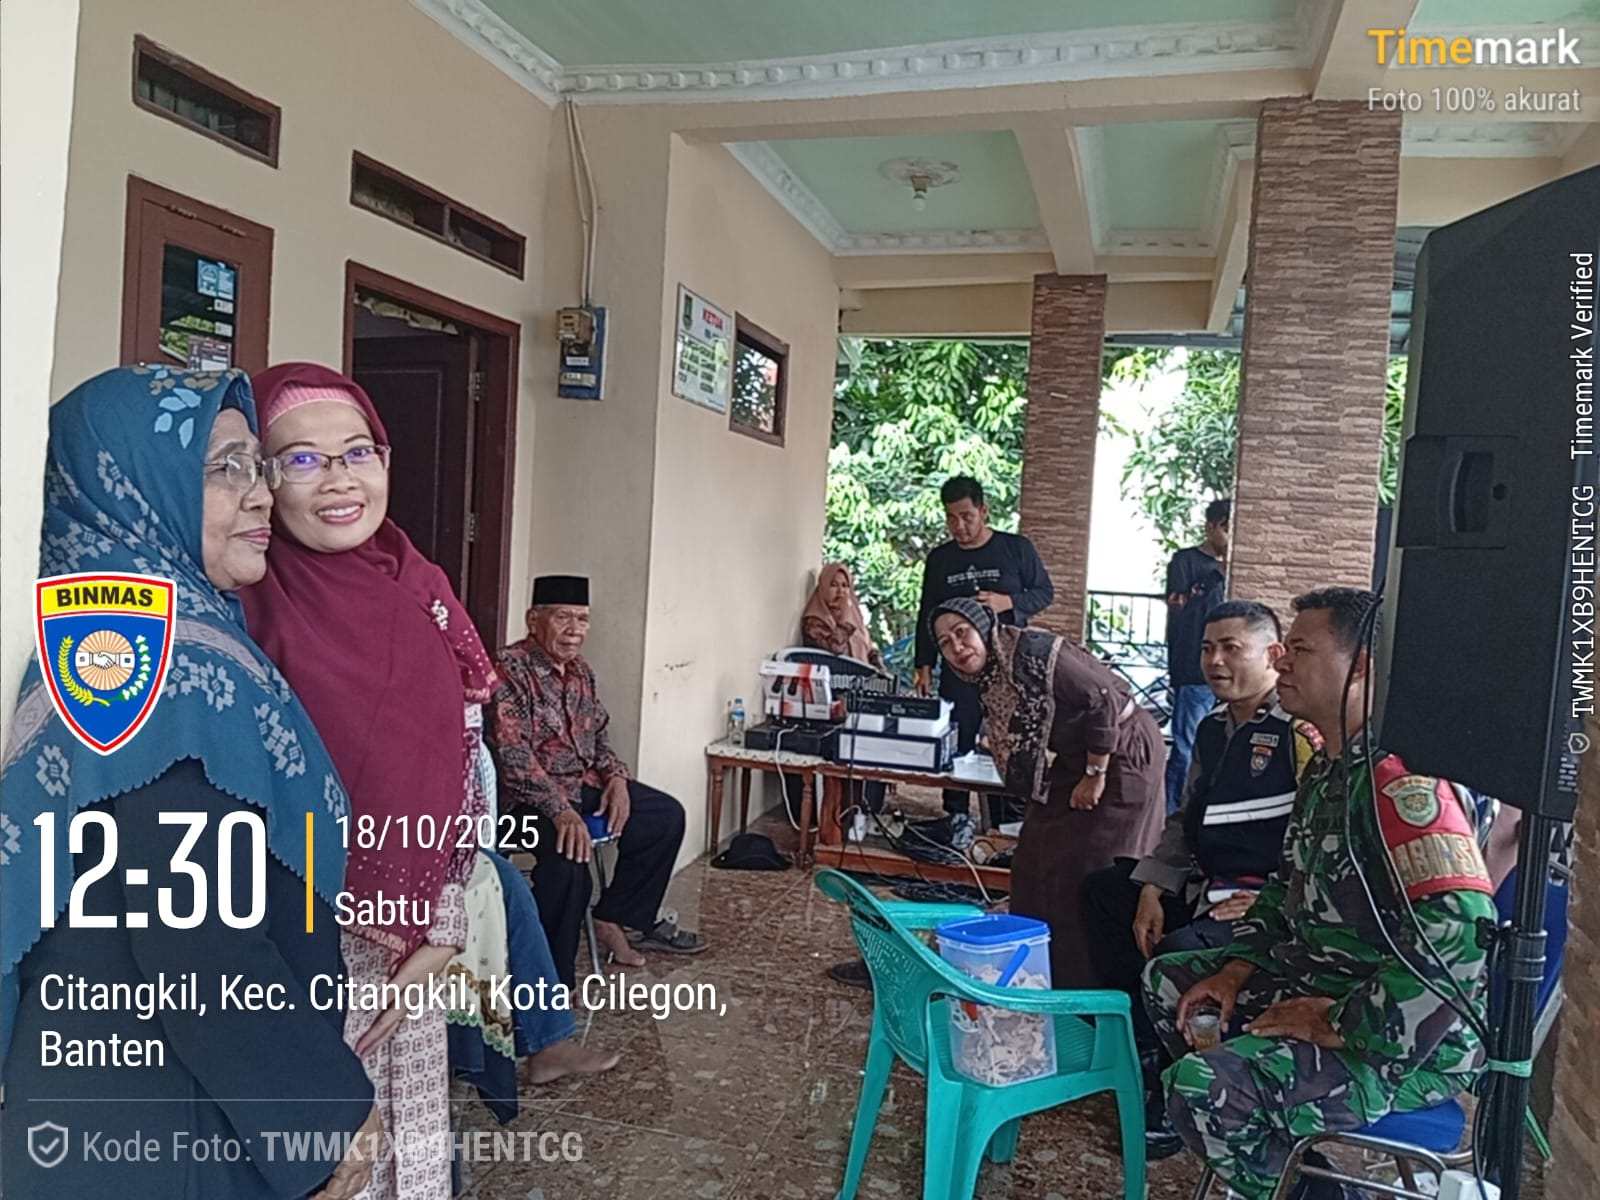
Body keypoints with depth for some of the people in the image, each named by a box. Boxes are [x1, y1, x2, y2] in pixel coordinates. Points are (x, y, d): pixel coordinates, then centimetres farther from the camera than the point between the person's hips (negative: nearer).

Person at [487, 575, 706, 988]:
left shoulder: (580, 671, 10)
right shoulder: (510, 669, -17)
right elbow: (512, 755, -25)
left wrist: (616, 776, -1)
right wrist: (560, 809, -34)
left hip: (585, 784, 9)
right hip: (529, 795, -9)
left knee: (667, 815, 11)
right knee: (569, 860, -35)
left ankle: (616, 918, 18)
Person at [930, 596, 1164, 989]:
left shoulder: (1035, 653, -24)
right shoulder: (987, 677, 3)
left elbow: (1103, 701, -25)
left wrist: (1095, 776, -20)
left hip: (1120, 753, -9)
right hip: (1075, 762, 10)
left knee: (1090, 876, -8)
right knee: (1035, 864, 10)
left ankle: (1087, 985, 4)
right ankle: (1039, 976, 23)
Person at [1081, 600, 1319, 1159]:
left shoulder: (1301, 729, -15)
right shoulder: (1213, 728, 13)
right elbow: (1184, 820, 16)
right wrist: (1153, 889, 5)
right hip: (1205, 884, 10)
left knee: (1177, 953, -30)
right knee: (1102, 889, 10)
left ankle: (1170, 1097, -3)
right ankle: (1143, 1040, 14)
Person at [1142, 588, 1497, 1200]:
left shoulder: (1402, 780, -24)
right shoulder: (1329, 767, 9)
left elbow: (1464, 939, -32)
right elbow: (1288, 883, 20)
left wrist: (1343, 1026, -24)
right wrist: (1241, 964, 7)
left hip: (1410, 1038, -10)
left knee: (1202, 1090, -26)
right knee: (1167, 982, 16)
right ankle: (1283, 1148, 17)